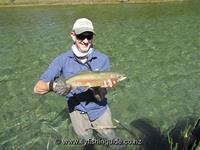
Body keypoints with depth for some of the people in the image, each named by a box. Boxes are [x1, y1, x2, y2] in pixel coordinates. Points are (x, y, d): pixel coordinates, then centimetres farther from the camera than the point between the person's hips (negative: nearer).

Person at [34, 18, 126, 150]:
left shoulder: (102, 59, -19)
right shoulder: (62, 60, -19)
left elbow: (100, 97, -20)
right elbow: (38, 88, -23)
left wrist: (98, 86, -42)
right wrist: (52, 85, -45)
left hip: (99, 109, 0)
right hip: (77, 110, 0)